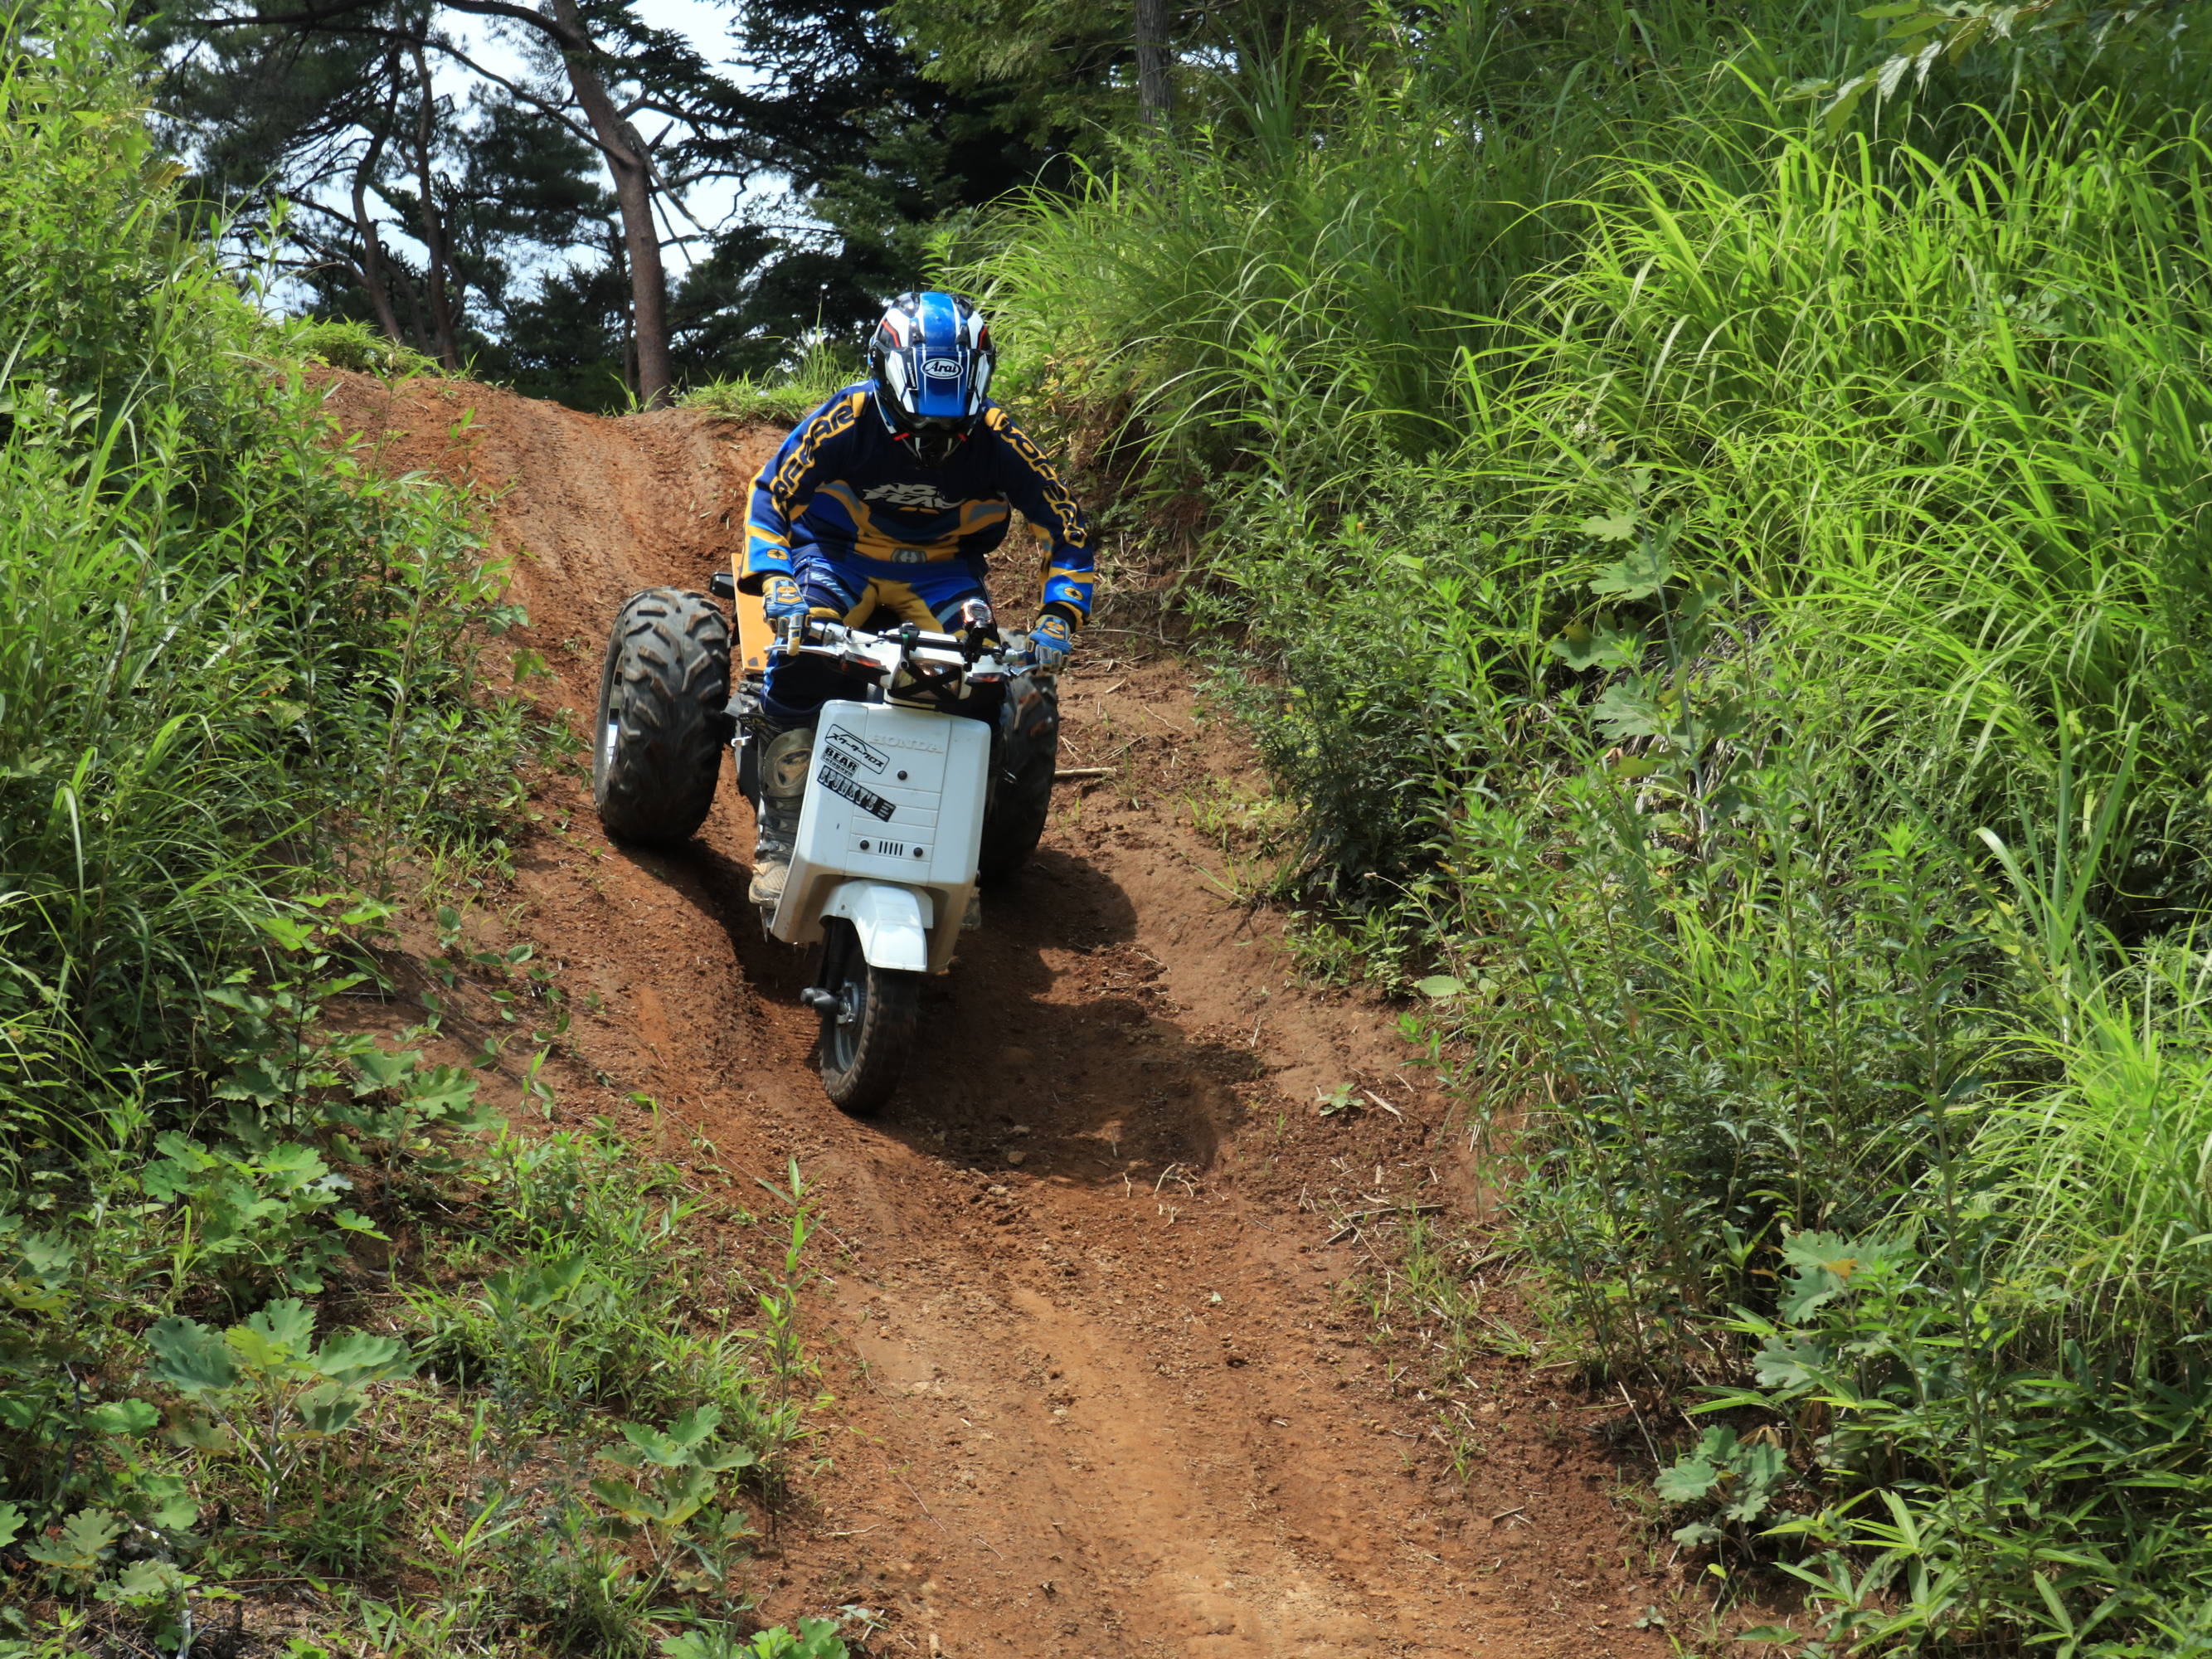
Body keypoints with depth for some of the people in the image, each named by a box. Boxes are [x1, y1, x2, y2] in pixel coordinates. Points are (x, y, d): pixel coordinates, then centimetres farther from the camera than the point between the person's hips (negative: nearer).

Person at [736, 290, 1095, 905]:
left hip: (942, 566, 2)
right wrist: (774, 581, -35)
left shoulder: (997, 440, -20)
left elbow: (1068, 530, -11)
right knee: (801, 653, -29)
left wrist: (1058, 618, -24)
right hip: (838, 550, -2)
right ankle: (778, 841, -21)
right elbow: (772, 493, -18)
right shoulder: (849, 418, -23)